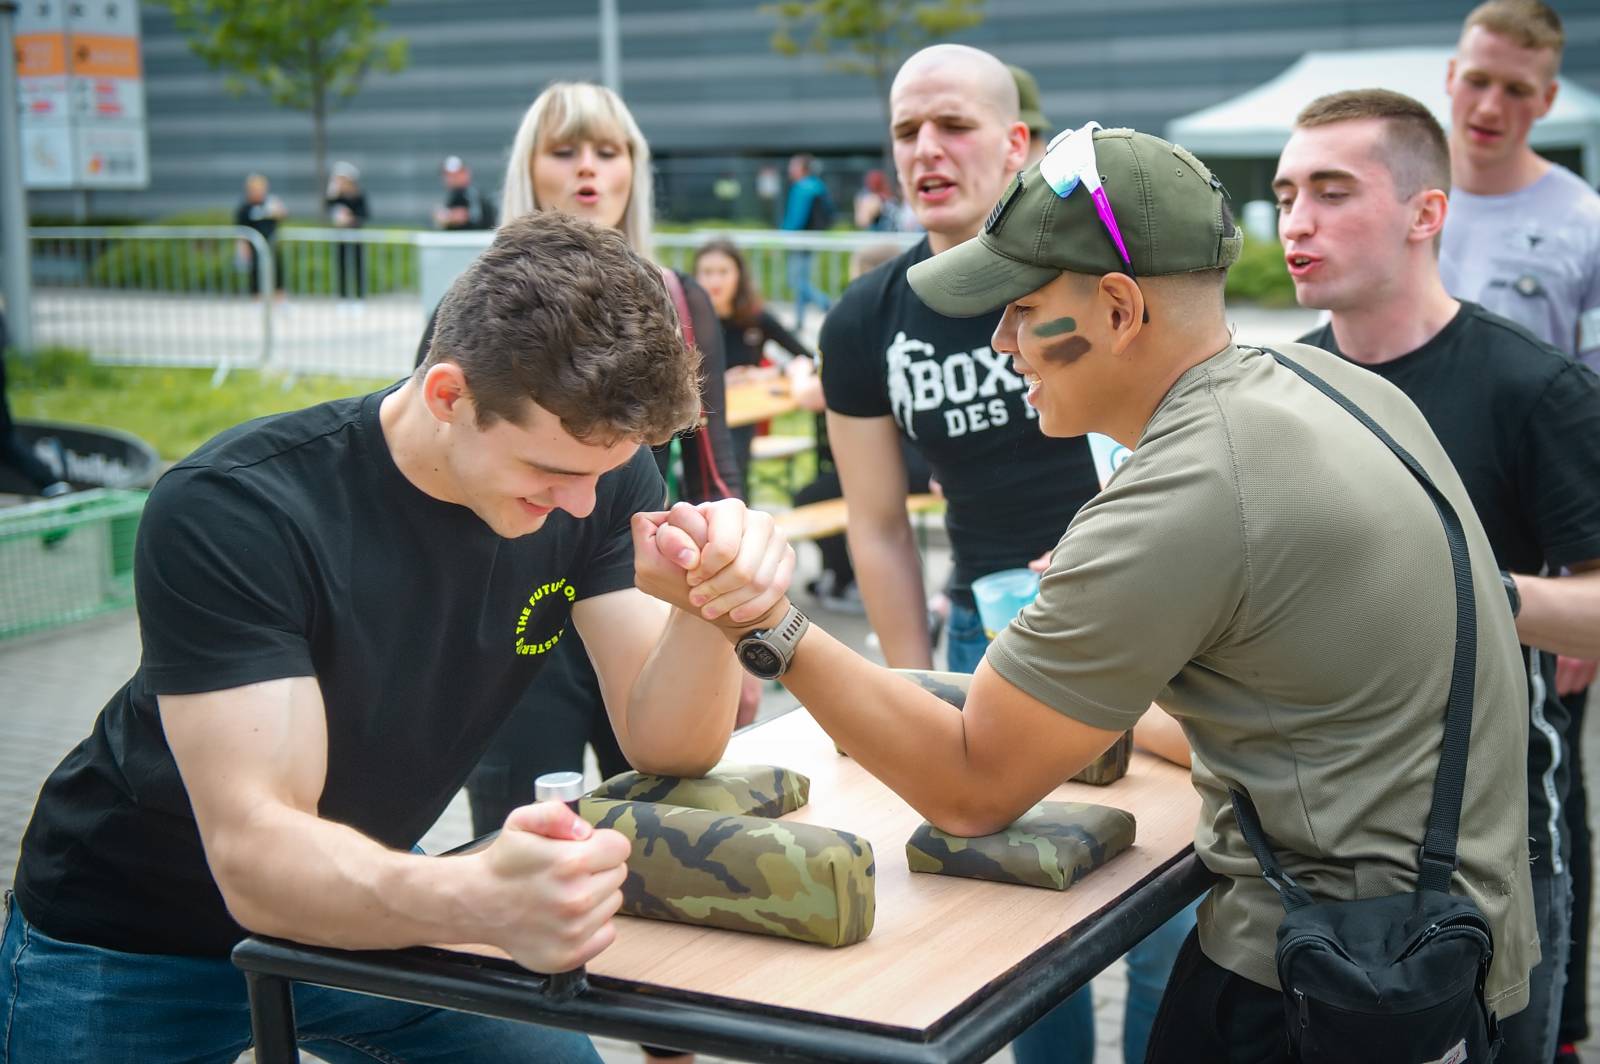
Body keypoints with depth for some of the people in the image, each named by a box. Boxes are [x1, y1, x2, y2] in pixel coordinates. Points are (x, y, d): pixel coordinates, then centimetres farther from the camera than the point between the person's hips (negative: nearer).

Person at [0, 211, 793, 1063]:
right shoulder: (230, 512, -30)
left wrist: (709, 607, -36)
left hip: (362, 907, 4)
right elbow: (254, 852, -36)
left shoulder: (598, 471, -15)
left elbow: (667, 746, -14)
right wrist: (481, 898, -56)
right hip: (134, 947, -4)